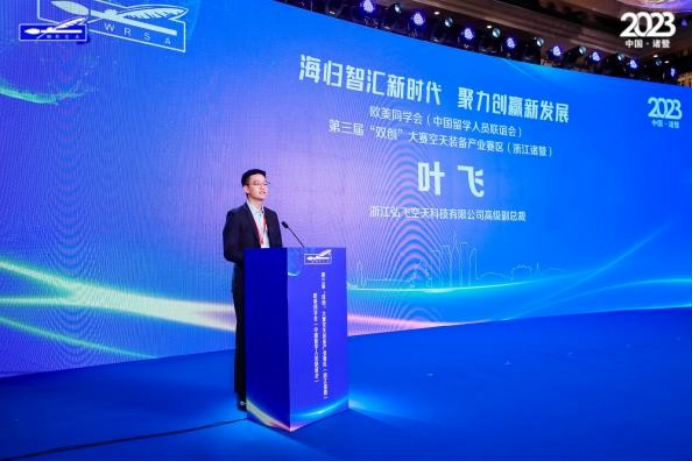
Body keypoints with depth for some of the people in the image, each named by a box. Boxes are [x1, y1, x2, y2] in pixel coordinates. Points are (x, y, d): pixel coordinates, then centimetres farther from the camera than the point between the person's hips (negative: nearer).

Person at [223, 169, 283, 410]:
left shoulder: (272, 215, 13)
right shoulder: (236, 215, -4)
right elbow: (230, 252, -12)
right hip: (247, 284, -5)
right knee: (246, 334, 1)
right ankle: (244, 391, 10)